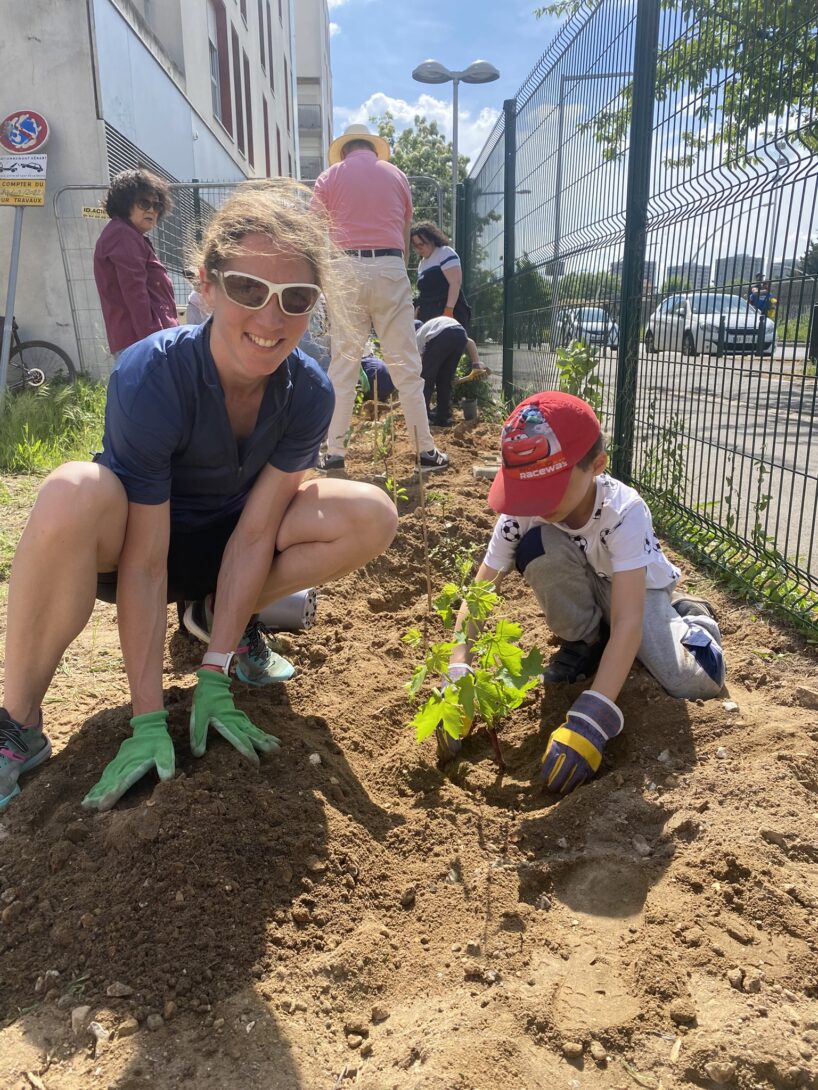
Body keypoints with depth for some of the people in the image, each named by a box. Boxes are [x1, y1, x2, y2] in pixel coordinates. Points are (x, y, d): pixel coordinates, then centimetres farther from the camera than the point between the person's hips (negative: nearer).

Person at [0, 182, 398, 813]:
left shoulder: (308, 394, -19)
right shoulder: (149, 378, -30)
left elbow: (254, 532, -17)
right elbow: (143, 566, -29)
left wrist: (213, 680, -18)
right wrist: (148, 721, -26)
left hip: (222, 543, 4)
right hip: (123, 541, -3)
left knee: (372, 517, -18)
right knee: (75, 495, -39)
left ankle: (218, 613, 4)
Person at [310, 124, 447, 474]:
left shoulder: (329, 177, 11)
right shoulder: (397, 175, 17)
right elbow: (405, 236, 17)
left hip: (346, 268, 0)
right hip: (390, 268, 1)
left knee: (343, 365, 2)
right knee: (405, 365, 1)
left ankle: (334, 452, 2)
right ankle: (426, 450, 3)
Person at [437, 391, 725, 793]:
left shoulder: (624, 511, -37)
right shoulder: (521, 514, -27)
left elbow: (628, 621, -43)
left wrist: (591, 719, -51)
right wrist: (457, 677, -40)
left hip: (639, 588, -2)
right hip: (583, 591, 2)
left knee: (696, 680, -27)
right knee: (539, 545, -31)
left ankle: (688, 615, 10)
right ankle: (584, 644, -4)